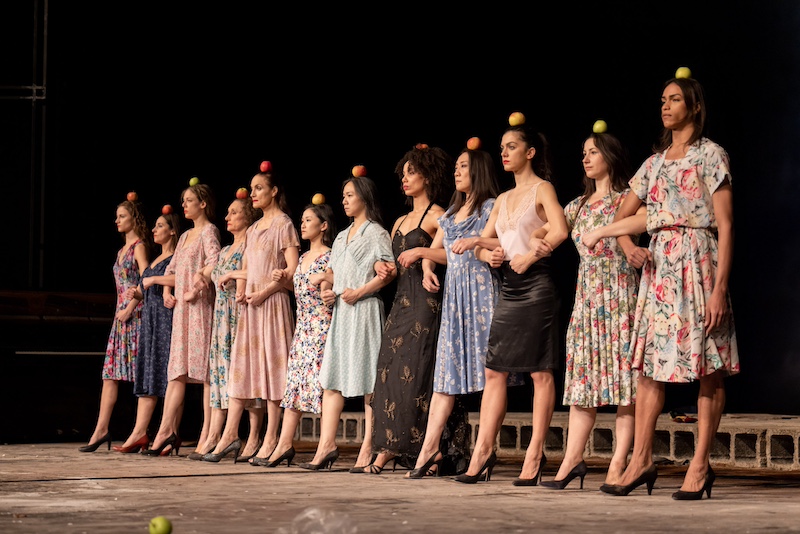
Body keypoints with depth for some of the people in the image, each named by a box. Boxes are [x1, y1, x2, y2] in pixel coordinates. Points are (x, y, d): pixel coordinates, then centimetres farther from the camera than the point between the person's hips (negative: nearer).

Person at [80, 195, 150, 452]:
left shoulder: (139, 247, -4)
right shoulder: (122, 251, 20)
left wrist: (129, 309, -15)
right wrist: (122, 311, 14)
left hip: (135, 314, -9)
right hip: (121, 315, 9)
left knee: (139, 374, -7)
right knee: (110, 373, 1)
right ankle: (101, 429, -2)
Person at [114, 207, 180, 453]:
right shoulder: (156, 260, 22)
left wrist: (154, 280, -18)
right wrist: (138, 294, 10)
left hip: (167, 319, -9)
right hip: (150, 321, 9)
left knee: (168, 376, -10)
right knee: (146, 376, 4)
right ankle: (139, 433, 1)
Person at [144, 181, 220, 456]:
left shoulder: (209, 231, -4)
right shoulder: (186, 235, 21)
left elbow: (215, 263, -20)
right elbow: (171, 268, 28)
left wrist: (195, 289, -18)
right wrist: (167, 292, 11)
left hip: (201, 306, -8)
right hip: (181, 309, 8)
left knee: (205, 370, -8)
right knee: (177, 371, 4)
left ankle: (207, 436, -9)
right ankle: (167, 432, 2)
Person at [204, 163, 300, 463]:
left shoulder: (283, 224, -4)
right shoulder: (254, 229, 18)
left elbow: (292, 269, -12)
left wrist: (263, 292, -16)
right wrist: (240, 290, 5)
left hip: (272, 302, -8)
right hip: (250, 305, 8)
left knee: (271, 367, -6)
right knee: (241, 366, 3)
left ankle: (270, 440, -5)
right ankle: (230, 435, 3)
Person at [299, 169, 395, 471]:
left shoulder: (375, 232, -3)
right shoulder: (342, 236, 21)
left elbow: (389, 272, -14)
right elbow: (332, 271, 25)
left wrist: (359, 292, -17)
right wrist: (326, 288, 4)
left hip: (364, 310, -8)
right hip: (340, 311, 8)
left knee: (368, 382, -7)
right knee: (331, 379, 1)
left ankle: (368, 449, -6)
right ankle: (326, 446, -1)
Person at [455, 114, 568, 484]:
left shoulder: (542, 189, -1)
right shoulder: (503, 199, 20)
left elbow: (560, 231, -18)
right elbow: (481, 243, 20)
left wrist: (528, 257, -16)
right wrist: (488, 254, -1)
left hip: (536, 286, -8)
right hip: (508, 288, 8)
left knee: (540, 371, -5)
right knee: (494, 370, 2)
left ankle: (535, 455, -4)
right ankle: (483, 451, 1)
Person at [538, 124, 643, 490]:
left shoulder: (627, 199, 1)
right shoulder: (579, 206, 18)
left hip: (619, 294, -6)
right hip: (586, 296, 6)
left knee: (622, 375, -7)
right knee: (582, 376, 3)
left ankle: (618, 464, -8)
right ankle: (572, 460, 2)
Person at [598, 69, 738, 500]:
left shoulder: (710, 154, -1)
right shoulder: (655, 161, 16)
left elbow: (724, 226, -7)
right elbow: (621, 217, 22)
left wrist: (719, 287, -15)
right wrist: (627, 246, -1)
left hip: (697, 261, -6)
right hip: (658, 265, 6)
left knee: (709, 366, -4)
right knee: (648, 360, 2)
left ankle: (700, 464, -1)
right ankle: (641, 460, 3)